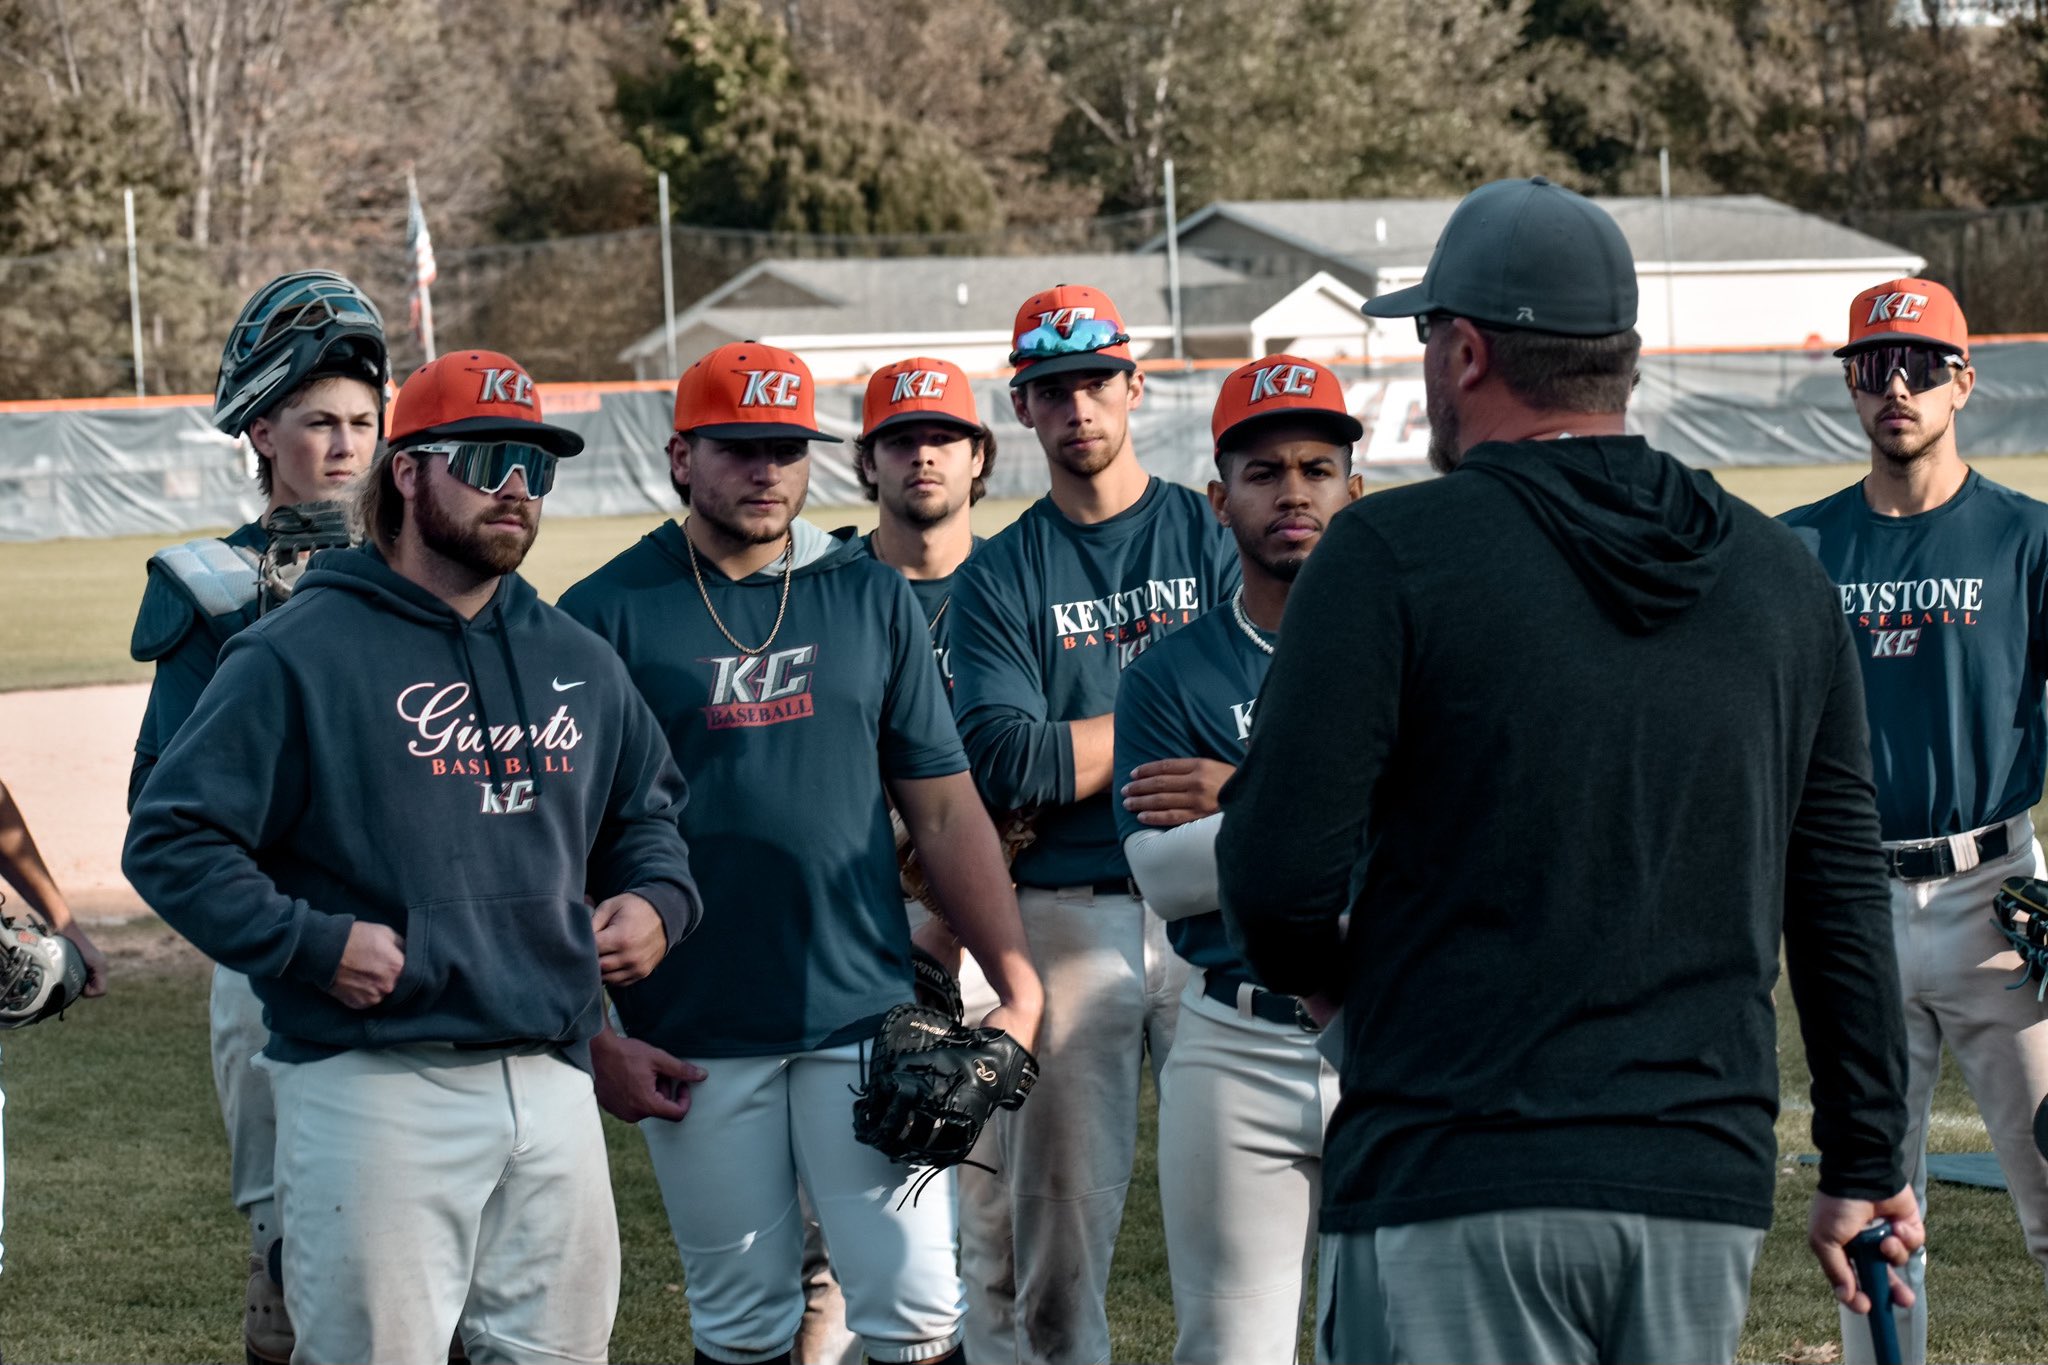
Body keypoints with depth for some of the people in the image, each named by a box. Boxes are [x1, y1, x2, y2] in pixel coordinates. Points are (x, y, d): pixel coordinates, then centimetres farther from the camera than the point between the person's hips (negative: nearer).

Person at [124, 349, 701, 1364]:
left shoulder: (577, 661, 15)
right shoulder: (302, 653, -5)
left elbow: (647, 806, 31)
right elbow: (172, 840, -6)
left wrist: (656, 901, 11)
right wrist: (313, 943, -15)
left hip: (552, 1081, 6)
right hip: (375, 1083, -6)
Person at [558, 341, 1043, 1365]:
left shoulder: (873, 600, 8)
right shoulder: (606, 615, 0)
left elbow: (943, 810, 9)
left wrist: (1018, 985, 0)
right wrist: (594, 1038, -6)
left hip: (866, 1014, 2)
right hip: (691, 1040, -2)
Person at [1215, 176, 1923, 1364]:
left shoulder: (1392, 553, -6)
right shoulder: (1782, 575, 10)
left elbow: (1281, 872, -11)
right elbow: (1844, 904, 12)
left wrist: (1315, 970, 12)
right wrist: (1865, 1168, 19)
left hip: (1458, 1186, -5)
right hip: (1706, 1188, 5)